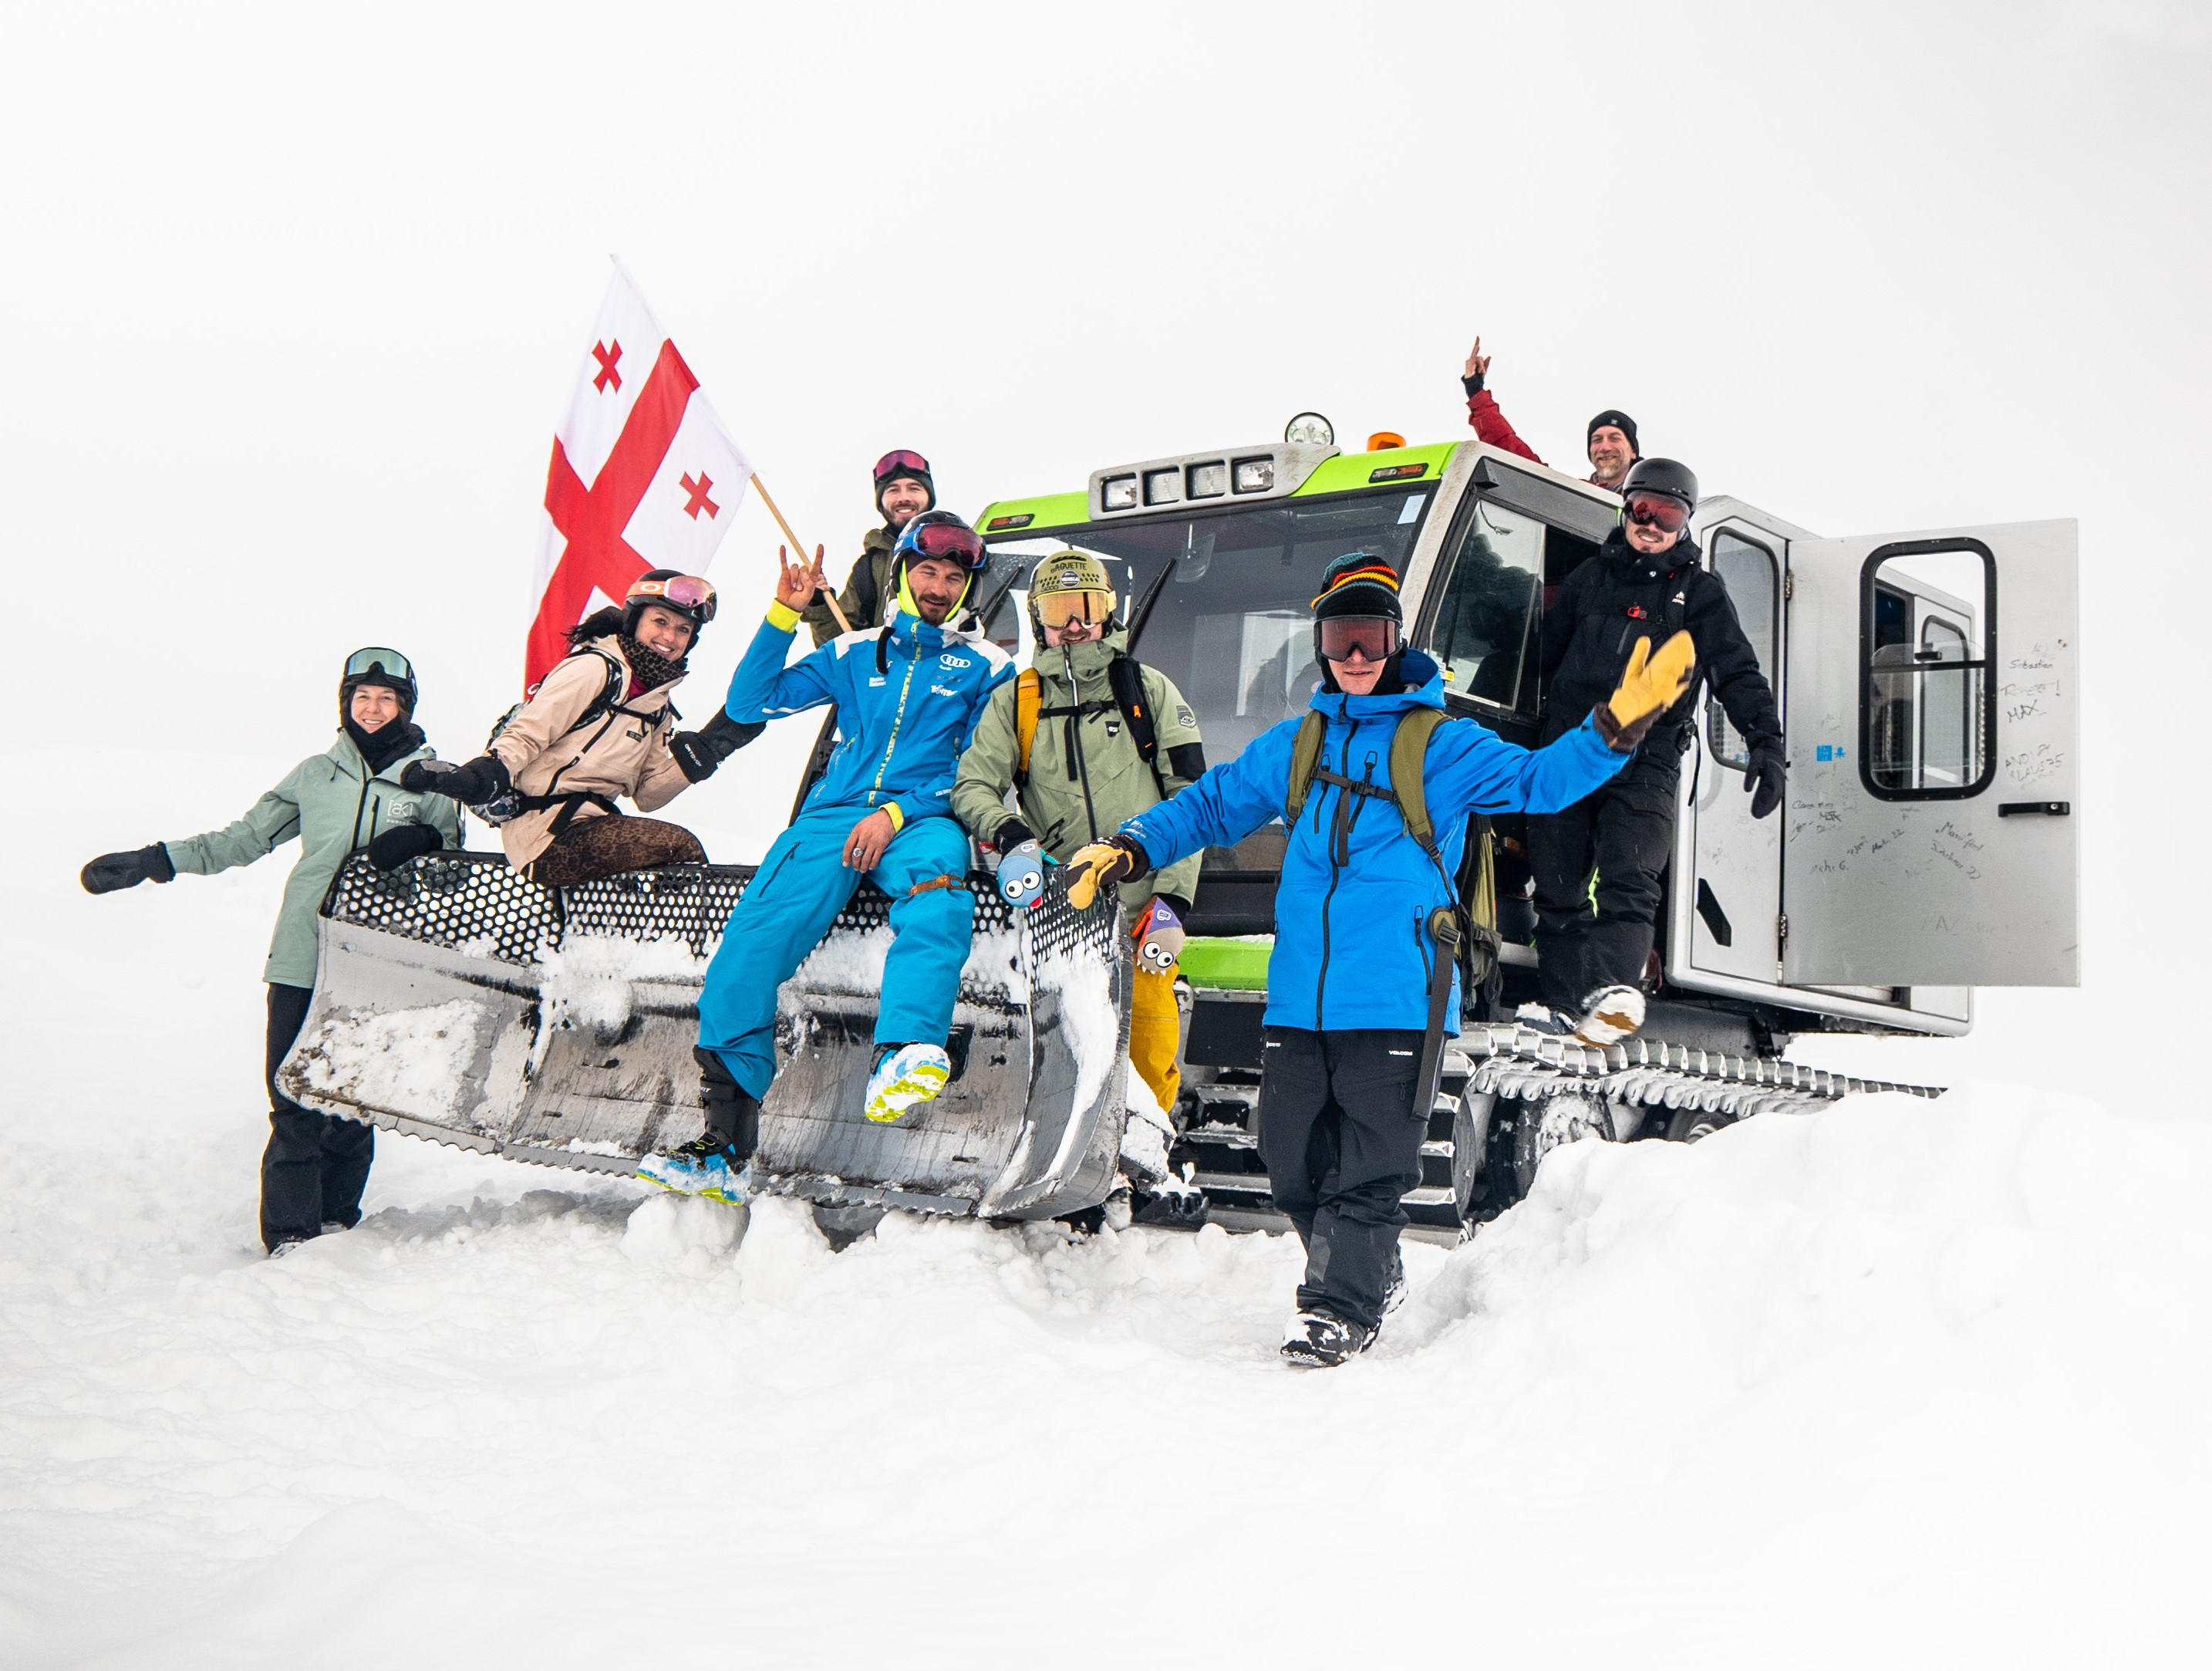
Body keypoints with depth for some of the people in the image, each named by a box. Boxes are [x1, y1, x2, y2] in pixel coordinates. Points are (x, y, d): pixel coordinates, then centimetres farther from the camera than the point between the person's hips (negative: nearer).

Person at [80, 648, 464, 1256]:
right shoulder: (316, 774, 13)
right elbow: (246, 837, 18)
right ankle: (290, 1233, 0)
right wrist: (154, 861, 13)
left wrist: (422, 843, -13)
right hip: (301, 960, 1)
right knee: (294, 1097, -4)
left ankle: (335, 1217, 12)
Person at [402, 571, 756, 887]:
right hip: (548, 834, -9)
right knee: (680, 846, -23)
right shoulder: (597, 668, -5)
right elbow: (527, 733, -11)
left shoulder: (656, 706, 20)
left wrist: (709, 746, 4)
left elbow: (648, 793, 14)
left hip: (594, 824, 9)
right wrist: (481, 777, -28)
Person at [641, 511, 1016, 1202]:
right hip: (834, 815, 2)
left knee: (936, 884, -39)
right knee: (756, 934, -22)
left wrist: (897, 813, -9)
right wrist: (783, 616, 9)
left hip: (923, 821, -2)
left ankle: (904, 1059, -59)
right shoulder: (854, 653, 22)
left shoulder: (985, 666, 15)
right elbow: (749, 704, 19)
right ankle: (724, 1147, -23)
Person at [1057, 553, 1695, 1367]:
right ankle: (1374, 1272, 28)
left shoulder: (1440, 742, 3)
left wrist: (1615, 728, -22)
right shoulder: (1295, 747, 17)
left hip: (1395, 1000, -5)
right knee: (1294, 1158, 8)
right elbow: (1210, 805, 25)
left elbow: (1538, 780, -7)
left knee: (1370, 1164, -5)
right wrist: (1131, 849, 11)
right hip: (1298, 997, 5)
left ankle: (1340, 1306, 5)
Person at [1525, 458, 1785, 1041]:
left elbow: (1737, 672, 2)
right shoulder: (1592, 576, 18)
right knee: (1559, 887, 2)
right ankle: (1564, 1001, 8)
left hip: (1646, 758, -3)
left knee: (1629, 879, -20)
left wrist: (1766, 741, -11)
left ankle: (1614, 989, -36)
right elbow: (1543, 653, 25)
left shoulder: (1700, 592, 11)